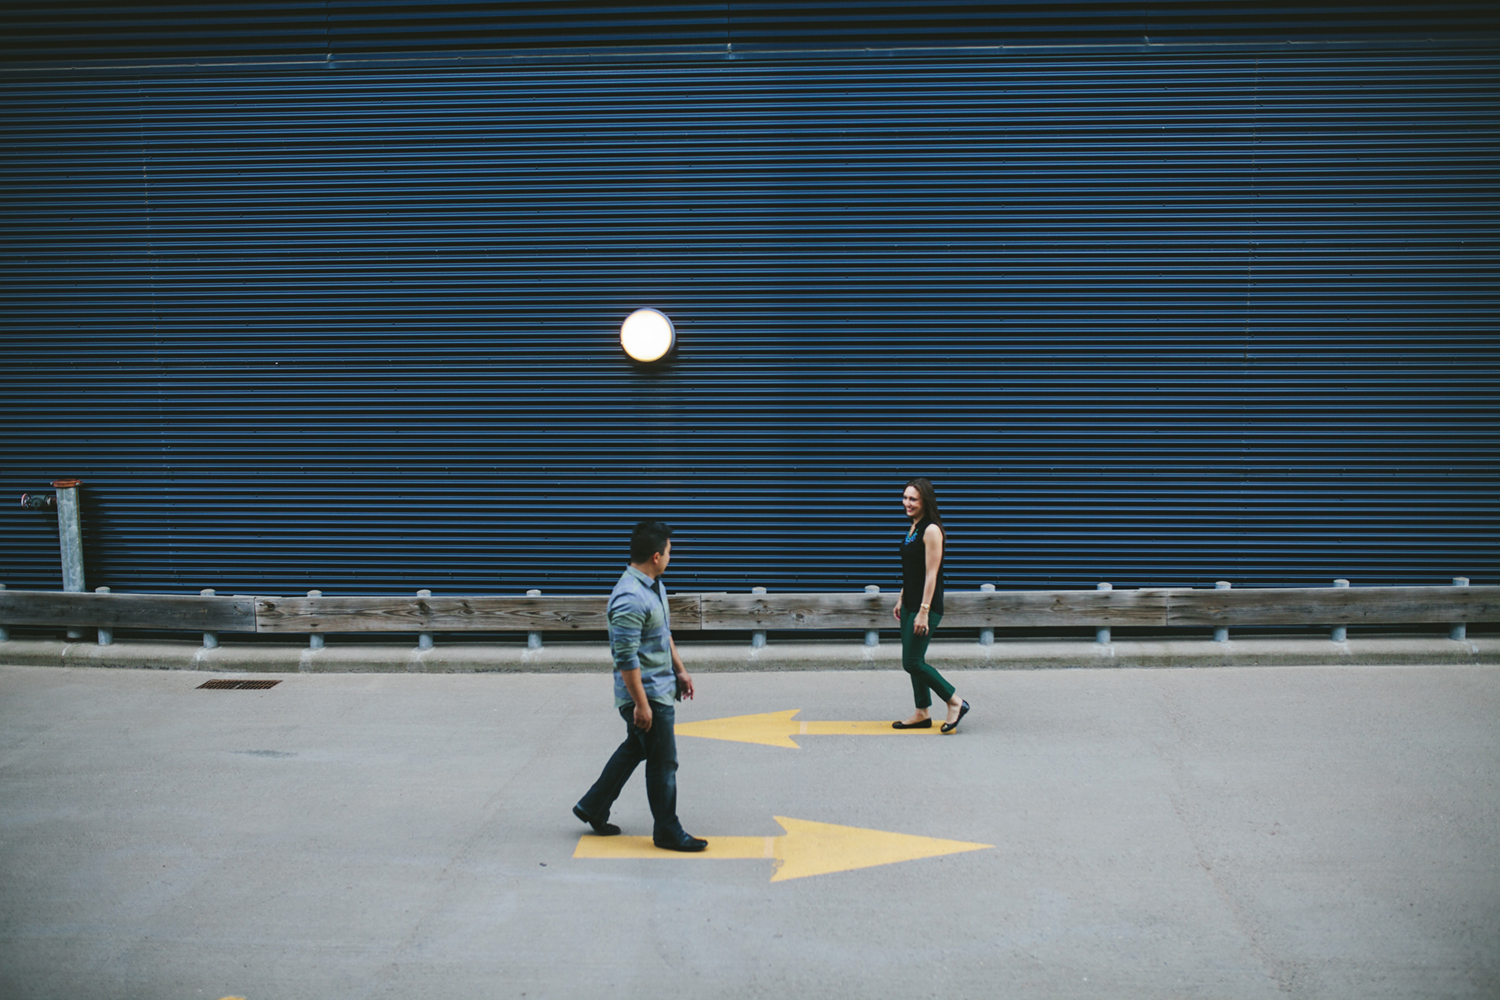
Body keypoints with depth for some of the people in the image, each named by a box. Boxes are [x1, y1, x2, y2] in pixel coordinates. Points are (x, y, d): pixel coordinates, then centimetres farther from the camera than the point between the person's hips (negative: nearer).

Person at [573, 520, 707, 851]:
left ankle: (593, 808, 35)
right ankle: (667, 833, 16)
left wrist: (680, 669, 22)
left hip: (660, 687, 10)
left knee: (634, 749, 21)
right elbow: (626, 658, -26)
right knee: (663, 763, 2)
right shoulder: (630, 598, -26)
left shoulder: (654, 585, 7)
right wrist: (641, 704, -23)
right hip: (647, 694, -10)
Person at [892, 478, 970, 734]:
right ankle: (923, 713, 21)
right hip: (910, 604, 9)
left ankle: (956, 702, 4)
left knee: (912, 663, -7)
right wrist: (901, 600, 19)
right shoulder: (913, 528, 12)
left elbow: (931, 574, -19)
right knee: (912, 662, 12)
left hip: (926, 605, -9)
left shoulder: (931, 530, -16)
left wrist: (923, 612, -22)